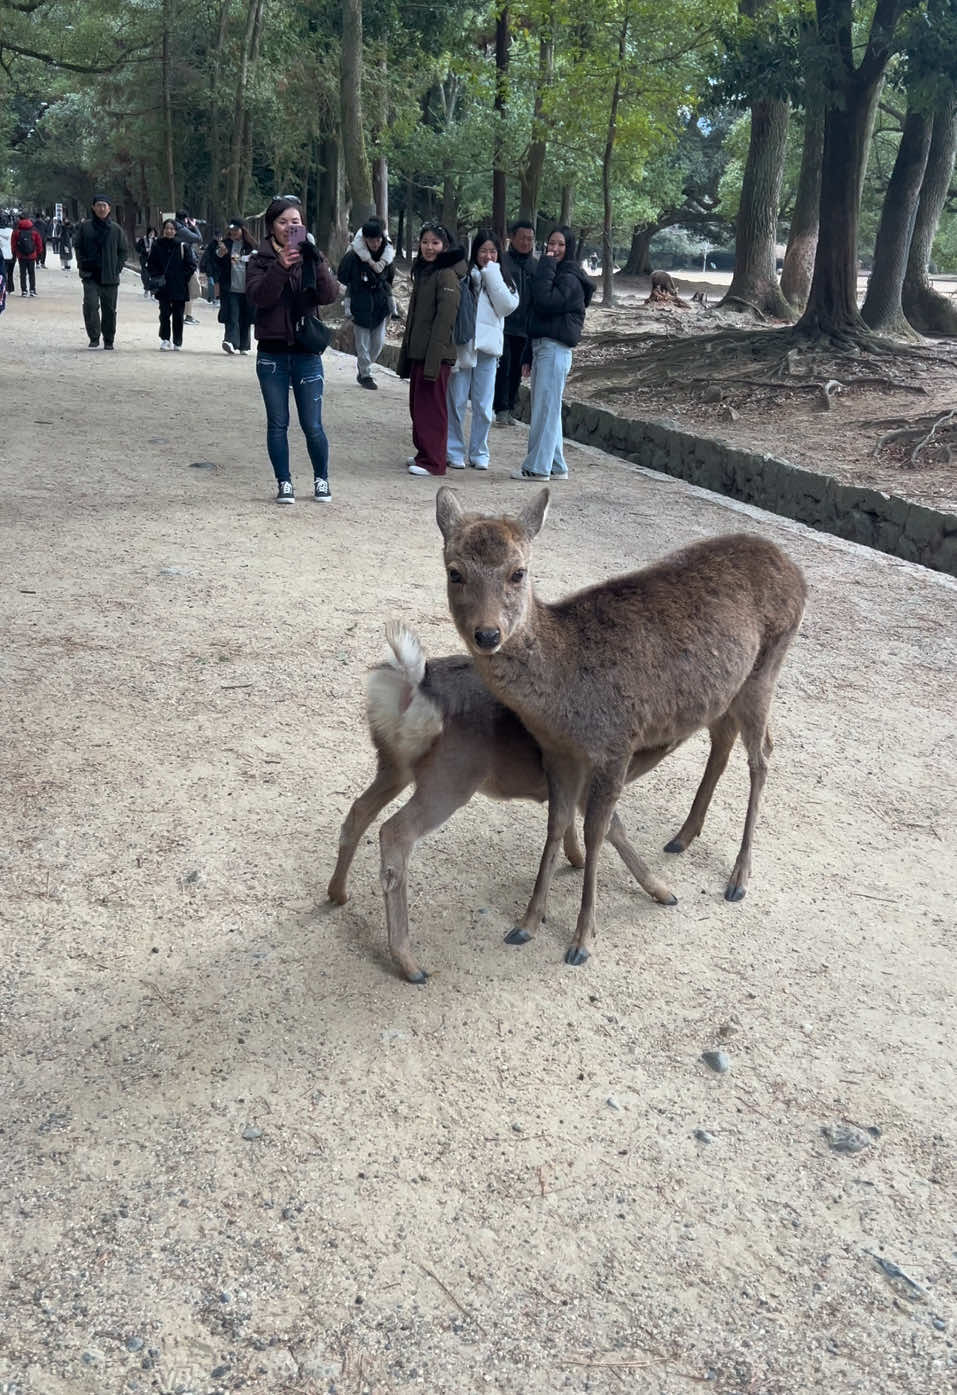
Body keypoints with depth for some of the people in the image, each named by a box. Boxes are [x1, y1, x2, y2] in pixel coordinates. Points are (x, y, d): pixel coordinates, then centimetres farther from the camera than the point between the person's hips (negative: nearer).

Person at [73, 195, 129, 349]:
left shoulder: (116, 229, 4)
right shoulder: (85, 226, 4)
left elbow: (123, 251, 12)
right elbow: (77, 247, 12)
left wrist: (118, 267, 0)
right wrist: (82, 264, 0)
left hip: (110, 277, 1)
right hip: (90, 275, -1)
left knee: (109, 309, 7)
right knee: (90, 305, -15)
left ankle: (109, 341, 20)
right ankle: (94, 338, -5)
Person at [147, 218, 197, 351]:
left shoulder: (183, 246, 0)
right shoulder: (157, 246, 5)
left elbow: (191, 265, 1)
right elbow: (150, 265, 9)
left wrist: (183, 278, -6)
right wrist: (156, 278, -4)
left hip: (179, 288, -1)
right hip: (163, 288, 1)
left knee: (178, 315, 5)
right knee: (164, 313, -3)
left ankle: (177, 342, 14)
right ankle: (164, 339, 6)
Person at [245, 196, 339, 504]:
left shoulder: (310, 258, 5)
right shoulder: (260, 260, 2)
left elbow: (329, 295, -10)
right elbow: (258, 296, -16)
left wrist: (317, 262, -24)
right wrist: (280, 267, -28)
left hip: (307, 353, 0)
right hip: (272, 354, 0)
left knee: (312, 426, 1)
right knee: (278, 424, 5)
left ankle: (321, 478, 21)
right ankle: (284, 482, 17)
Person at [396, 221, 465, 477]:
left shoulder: (446, 275, -11)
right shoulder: (423, 272, 18)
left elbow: (445, 319, -17)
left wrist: (433, 359, -22)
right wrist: (406, 352, 20)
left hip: (436, 354, -9)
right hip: (418, 351, 9)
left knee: (431, 407, -6)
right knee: (417, 405, 14)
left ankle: (433, 462, -1)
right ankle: (424, 453, 24)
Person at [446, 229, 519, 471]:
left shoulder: (503, 279, 11)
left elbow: (508, 307, -6)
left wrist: (492, 275, -7)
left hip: (488, 346, 2)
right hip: (462, 345, -2)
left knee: (483, 404, 5)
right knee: (456, 401, 1)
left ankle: (479, 453, 15)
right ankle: (455, 451, 11)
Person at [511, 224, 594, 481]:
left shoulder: (570, 278, -9)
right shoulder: (553, 273, 20)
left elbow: (545, 301, -24)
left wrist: (546, 265, -15)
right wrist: (528, 355, 20)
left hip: (555, 349, -10)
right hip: (541, 346, 10)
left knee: (545, 408, -8)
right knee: (547, 409, 11)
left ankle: (537, 467, -5)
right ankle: (556, 466, 16)